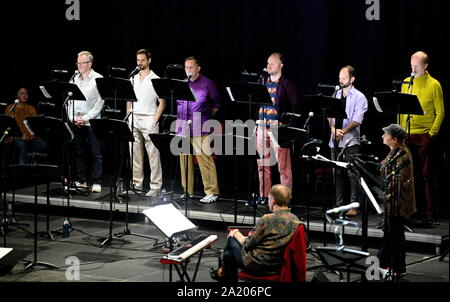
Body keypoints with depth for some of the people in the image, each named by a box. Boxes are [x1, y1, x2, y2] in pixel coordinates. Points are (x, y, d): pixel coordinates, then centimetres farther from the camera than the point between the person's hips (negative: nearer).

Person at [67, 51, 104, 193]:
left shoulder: (98, 79, -3)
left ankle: (96, 183, -1)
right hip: (75, 122, 5)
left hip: (92, 121, -5)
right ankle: (81, 181, 12)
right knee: (77, 152, 5)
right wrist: (72, 117, -1)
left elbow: (100, 102, -8)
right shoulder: (74, 79, 13)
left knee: (95, 153, -3)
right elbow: (69, 100, 13)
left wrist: (86, 118, -13)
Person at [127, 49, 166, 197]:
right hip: (134, 120, 5)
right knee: (135, 154, 7)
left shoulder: (155, 79, -2)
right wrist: (128, 117, 8)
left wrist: (155, 120, -11)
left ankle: (155, 186, -4)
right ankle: (136, 184, 13)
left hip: (148, 120, -5)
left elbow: (162, 102, -3)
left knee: (153, 155, -5)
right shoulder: (133, 79, 14)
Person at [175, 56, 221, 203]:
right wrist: (180, 118, 11)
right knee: (184, 159, 7)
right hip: (182, 128, 5)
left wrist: (207, 117, 4)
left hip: (200, 129, -5)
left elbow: (216, 104, 8)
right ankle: (187, 191, 16)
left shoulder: (207, 84, 3)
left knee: (205, 159, -9)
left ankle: (212, 192, -6)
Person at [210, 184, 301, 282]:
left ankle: (222, 272, 39)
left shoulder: (267, 220, -25)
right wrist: (255, 234, 20)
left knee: (231, 239, 17)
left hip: (260, 268, -7)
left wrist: (236, 234, 8)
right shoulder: (296, 220, -3)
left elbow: (247, 244, -12)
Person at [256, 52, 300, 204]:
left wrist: (289, 127, -12)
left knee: (283, 165, -6)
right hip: (262, 127, 6)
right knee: (262, 165, 10)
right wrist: (255, 123, 11)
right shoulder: (262, 82, 14)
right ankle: (264, 195, 18)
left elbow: (295, 107, -5)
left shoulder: (286, 84, -3)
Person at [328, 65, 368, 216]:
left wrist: (343, 131, -17)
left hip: (350, 140, -5)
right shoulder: (336, 94, 14)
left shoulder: (359, 97, -2)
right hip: (335, 140, 5)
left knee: (353, 174, -6)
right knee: (337, 173, 8)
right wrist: (333, 128, -9)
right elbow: (329, 114, 9)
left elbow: (357, 120, -10)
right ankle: (338, 204, 14)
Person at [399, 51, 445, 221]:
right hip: (407, 135, 4)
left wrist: (433, 132, -10)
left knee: (425, 173, -3)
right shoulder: (406, 83, 11)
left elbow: (440, 112, -3)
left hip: (424, 135, -4)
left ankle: (428, 211, 0)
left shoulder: (433, 84, -2)